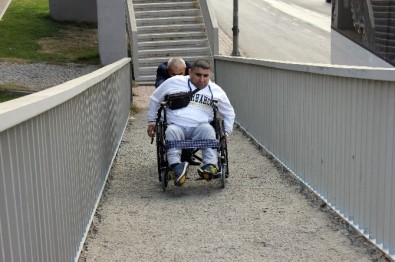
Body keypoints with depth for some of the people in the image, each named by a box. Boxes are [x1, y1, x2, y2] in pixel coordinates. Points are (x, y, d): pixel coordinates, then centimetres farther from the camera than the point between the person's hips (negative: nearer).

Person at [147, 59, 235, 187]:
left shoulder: (216, 91, 14)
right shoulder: (174, 82, 9)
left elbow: (229, 113, 28)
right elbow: (154, 99, 22)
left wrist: (226, 132, 15)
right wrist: (151, 121, 21)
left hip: (200, 127, 1)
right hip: (177, 126, -1)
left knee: (208, 129, -34)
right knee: (171, 131, -35)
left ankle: (210, 166, -46)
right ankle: (176, 166, -53)